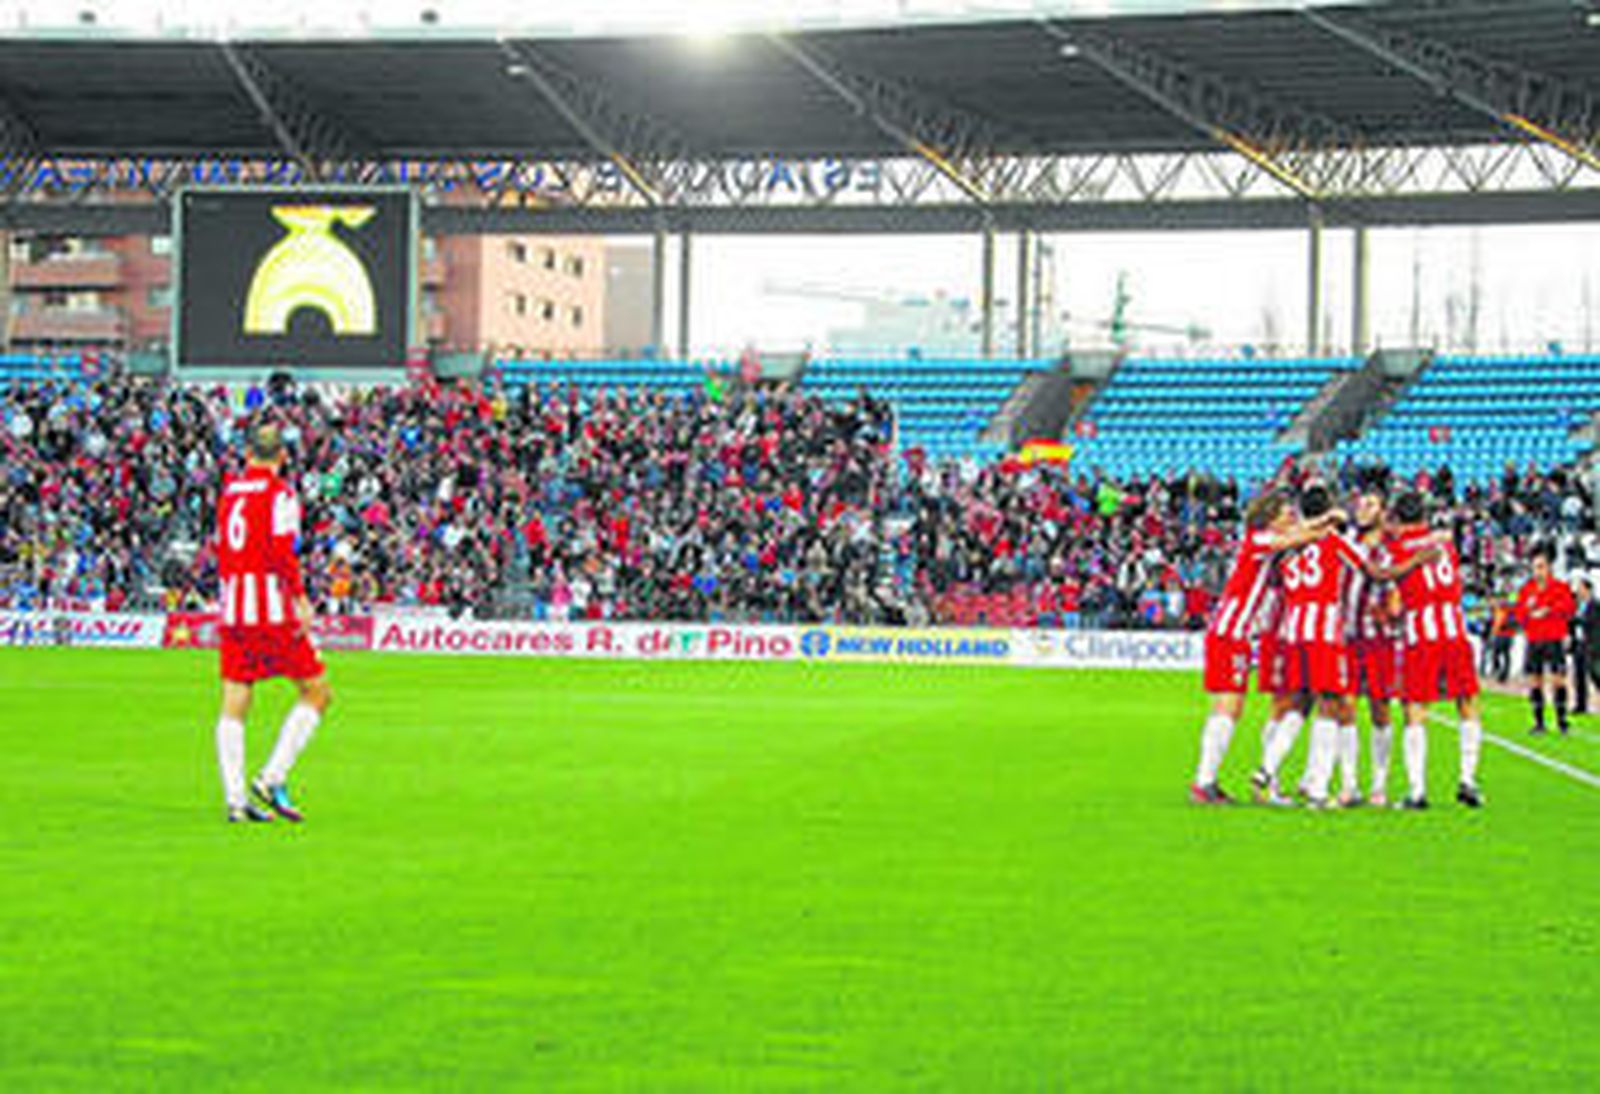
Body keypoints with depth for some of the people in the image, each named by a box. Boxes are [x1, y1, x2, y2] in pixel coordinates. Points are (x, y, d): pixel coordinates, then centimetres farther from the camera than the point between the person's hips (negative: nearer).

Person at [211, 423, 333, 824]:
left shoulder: (229, 490, 14)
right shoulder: (279, 492, -5)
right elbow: (282, 552, -15)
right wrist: (300, 599, -14)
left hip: (231, 610, 6)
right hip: (272, 610, -6)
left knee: (233, 708, 5)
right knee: (316, 693, 3)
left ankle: (235, 798, -1)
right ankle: (273, 777, -8)